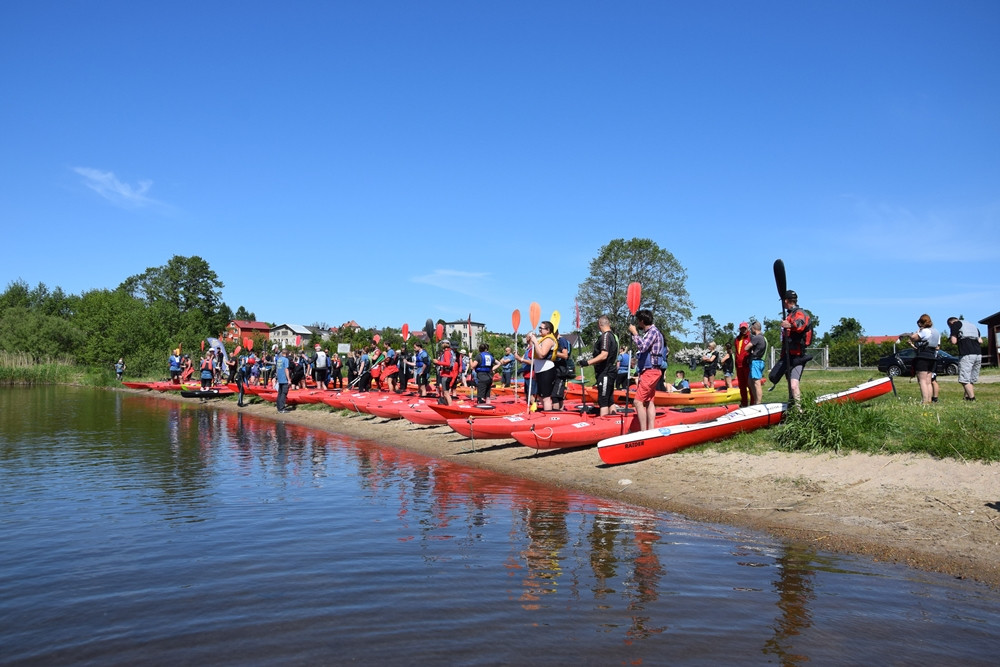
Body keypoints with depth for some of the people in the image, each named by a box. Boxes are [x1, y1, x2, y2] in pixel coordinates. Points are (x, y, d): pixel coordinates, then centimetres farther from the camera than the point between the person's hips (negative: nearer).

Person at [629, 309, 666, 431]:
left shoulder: (653, 331, -12)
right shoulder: (649, 332, 17)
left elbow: (642, 346, -27)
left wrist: (634, 333, -19)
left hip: (650, 372, -11)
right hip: (649, 371, 11)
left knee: (638, 401, -13)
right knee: (648, 401, 10)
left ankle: (643, 432, -13)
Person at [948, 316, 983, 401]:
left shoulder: (955, 324, 7)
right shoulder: (973, 325, 25)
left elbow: (953, 342, -2)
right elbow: (980, 341, 16)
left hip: (966, 355, -7)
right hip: (978, 354, 7)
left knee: (964, 380, -6)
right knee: (972, 380, 12)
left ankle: (972, 398, -14)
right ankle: (967, 397, 12)